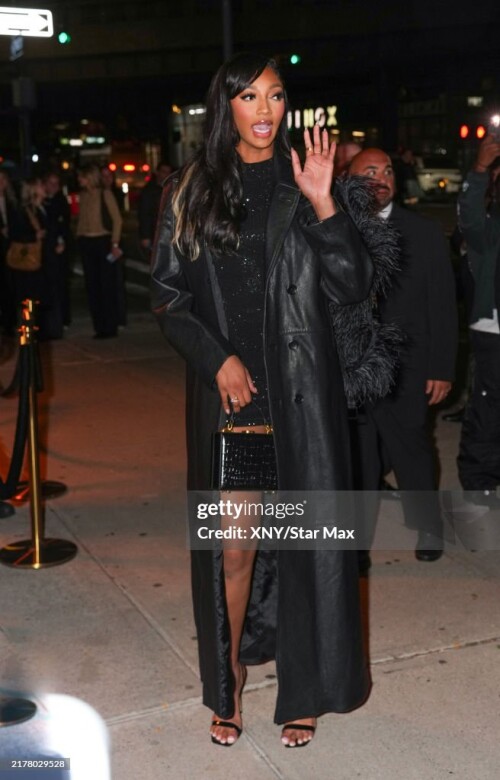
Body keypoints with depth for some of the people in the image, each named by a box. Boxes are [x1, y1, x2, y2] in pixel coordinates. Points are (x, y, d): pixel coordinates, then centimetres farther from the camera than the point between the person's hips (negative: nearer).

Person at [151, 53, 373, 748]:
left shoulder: (303, 183, 5)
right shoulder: (193, 190, 6)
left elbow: (352, 288, -1)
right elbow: (168, 294, 5)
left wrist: (322, 203, -13)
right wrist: (218, 360, -8)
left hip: (300, 391, 0)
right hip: (227, 391, 0)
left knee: (304, 538, 4)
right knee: (233, 544, 2)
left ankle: (304, 688, 20)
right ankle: (231, 682, 21)